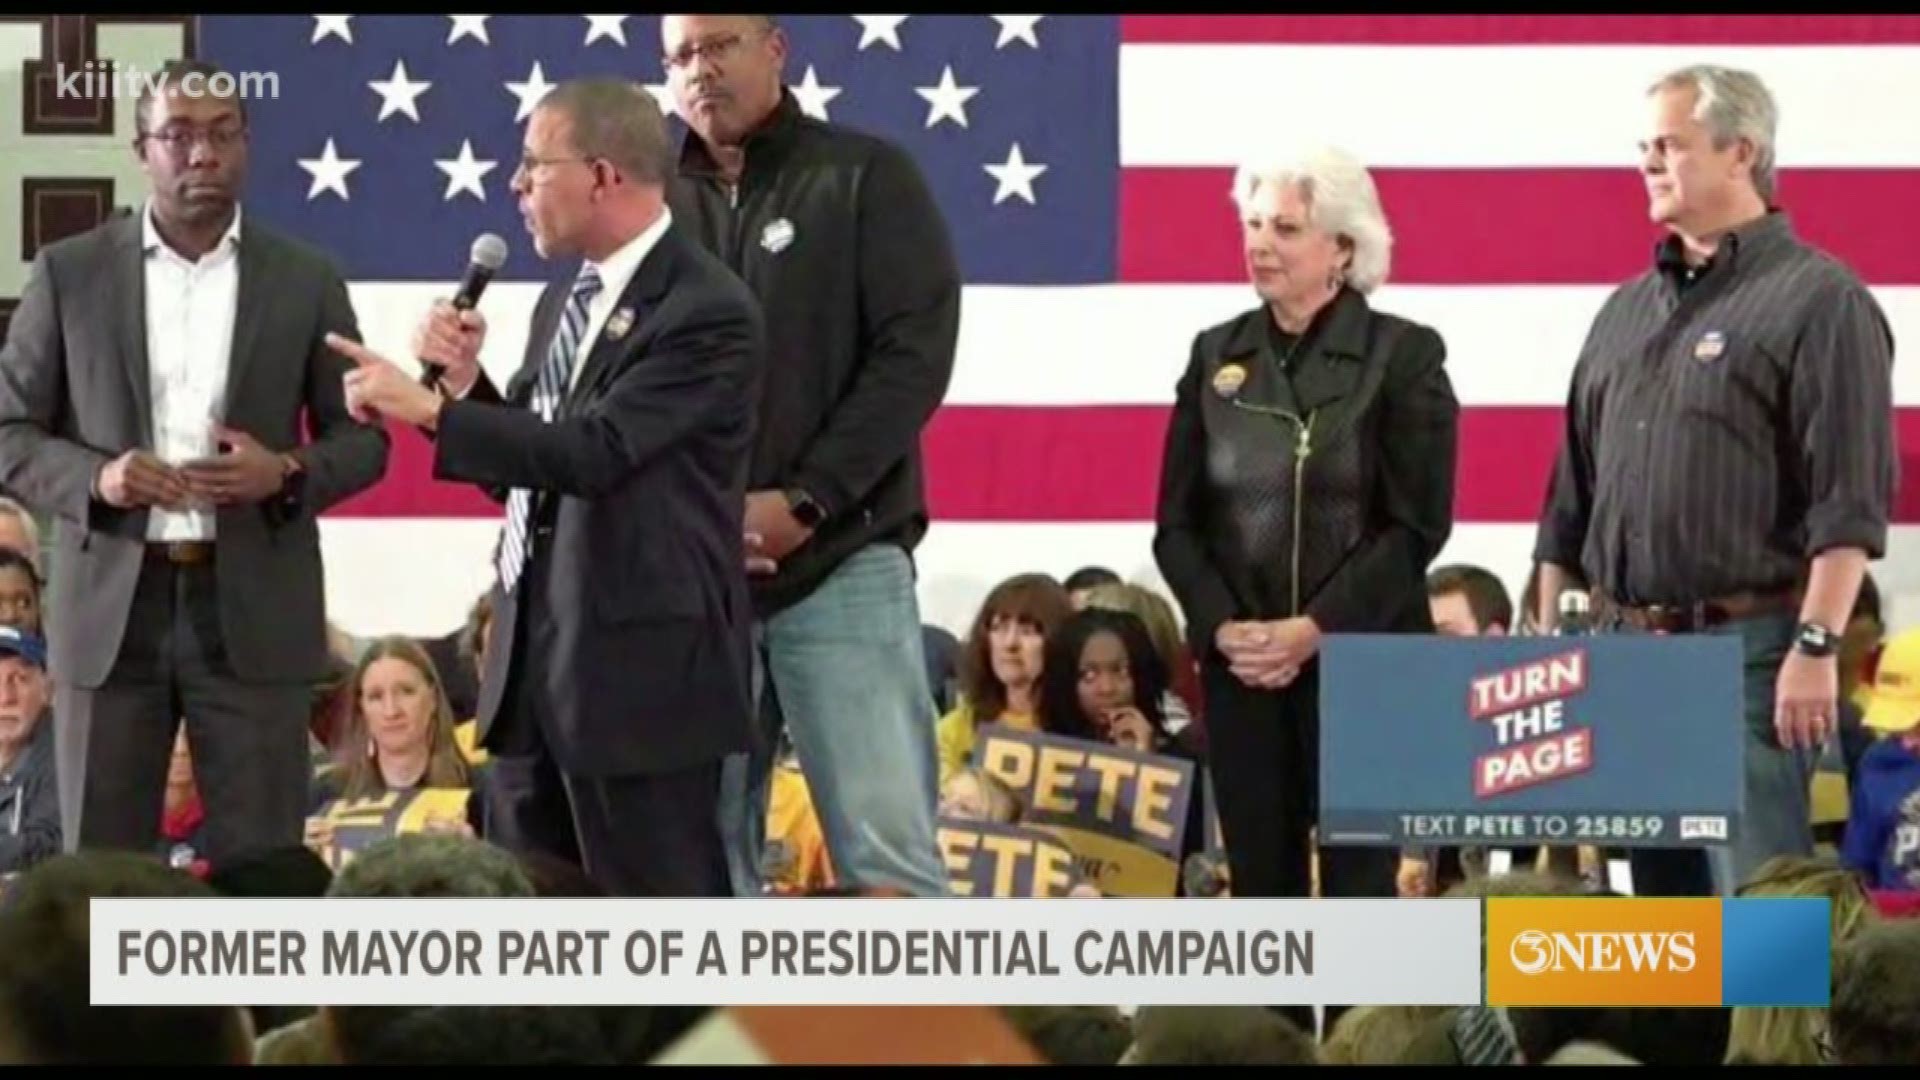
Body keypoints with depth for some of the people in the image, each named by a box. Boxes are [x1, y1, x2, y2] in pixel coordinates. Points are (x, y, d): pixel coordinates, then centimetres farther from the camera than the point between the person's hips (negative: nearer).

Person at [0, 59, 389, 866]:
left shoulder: (305, 280, 6)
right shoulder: (69, 273, 5)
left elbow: (362, 439, 10)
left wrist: (287, 472, -12)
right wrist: (97, 477, -14)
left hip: (254, 610, 0)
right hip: (112, 607, 0)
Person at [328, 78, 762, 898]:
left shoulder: (708, 311, -13)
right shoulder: (564, 301, 15)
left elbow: (596, 452, -24)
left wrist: (430, 408, -21)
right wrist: (466, 383, 2)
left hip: (642, 671, -9)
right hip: (533, 666, 9)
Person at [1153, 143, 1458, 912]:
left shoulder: (1404, 356, -1)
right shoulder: (1216, 356, 11)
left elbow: (1417, 525, -7)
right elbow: (1178, 523, 9)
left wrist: (1315, 630, -15)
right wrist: (1223, 626, -8)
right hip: (1239, 666, 4)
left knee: (1358, 878, -4)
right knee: (1260, 878, 4)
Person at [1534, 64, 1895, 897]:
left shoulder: (1818, 300, -6)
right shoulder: (1628, 310, 17)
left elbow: (1849, 501, -14)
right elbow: (1573, 492, 21)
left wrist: (1816, 645, -20)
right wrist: (1545, 636, 16)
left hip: (1748, 650, -8)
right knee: (1662, 900, 11)